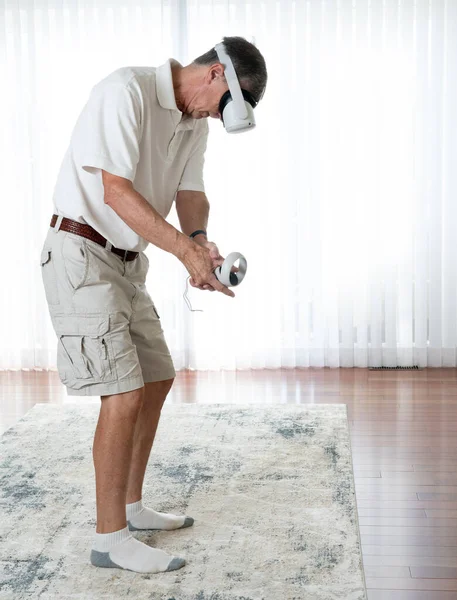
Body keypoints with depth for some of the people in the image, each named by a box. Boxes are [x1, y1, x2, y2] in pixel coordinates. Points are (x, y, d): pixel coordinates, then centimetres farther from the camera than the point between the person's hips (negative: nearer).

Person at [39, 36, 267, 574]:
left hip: (127, 261, 10)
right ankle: (110, 537, 0)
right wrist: (188, 250, -27)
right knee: (125, 393, -13)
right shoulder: (126, 91, -18)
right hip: (80, 253, -10)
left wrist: (200, 242, -14)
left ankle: (130, 506, 28)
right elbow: (117, 193, -25)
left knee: (157, 378, 14)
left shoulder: (194, 123, 10)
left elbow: (190, 193, 9)